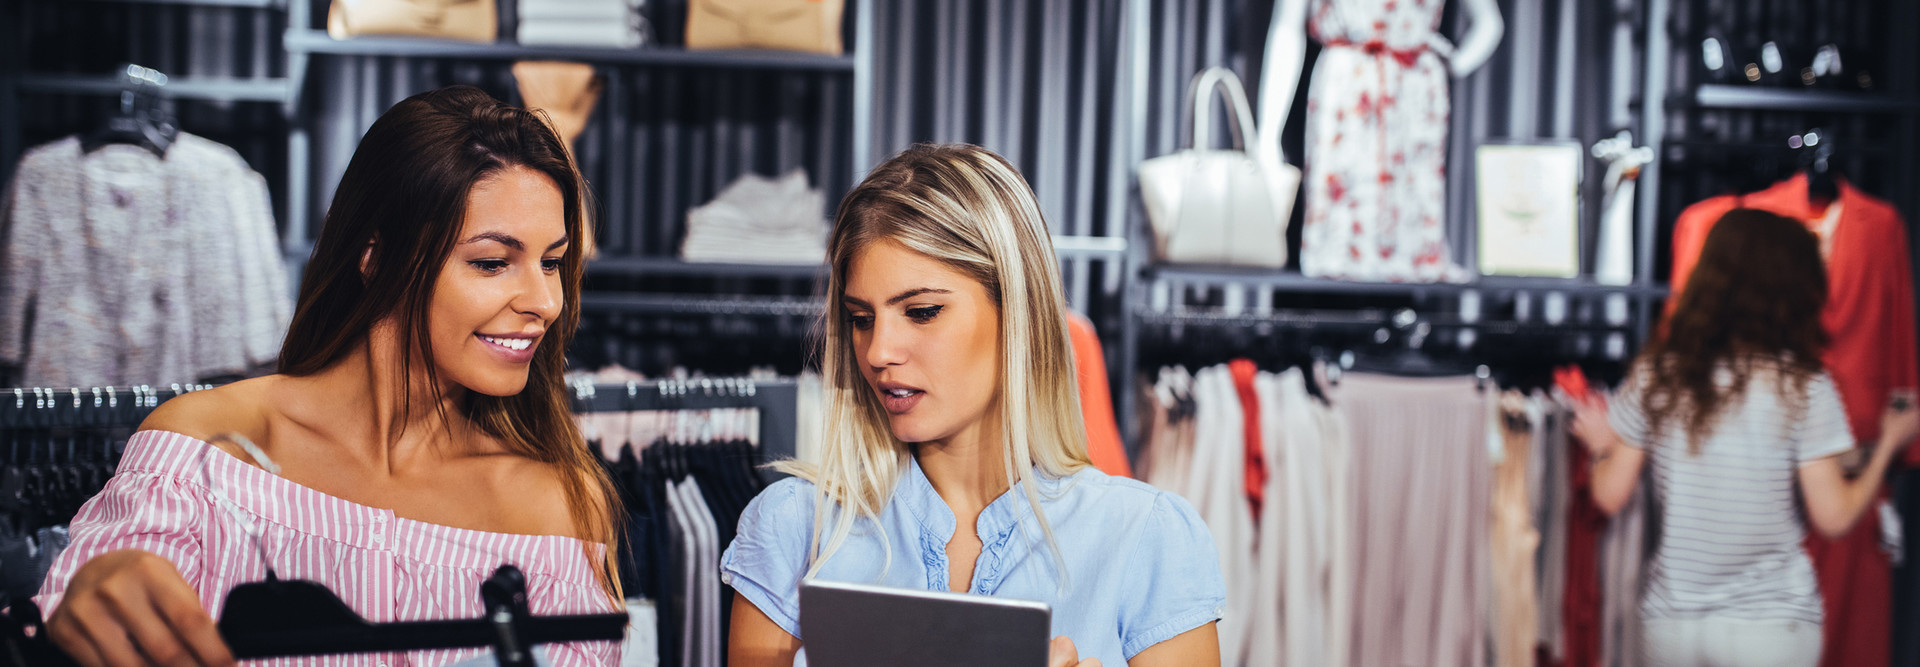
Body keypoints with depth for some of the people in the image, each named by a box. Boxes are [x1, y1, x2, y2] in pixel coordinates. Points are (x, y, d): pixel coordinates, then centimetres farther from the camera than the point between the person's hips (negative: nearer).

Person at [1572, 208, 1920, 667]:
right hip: (1770, 626, -3)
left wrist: (1600, 446, 21)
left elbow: (1611, 497, 0)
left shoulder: (1654, 375, -2)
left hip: (1671, 624, 3)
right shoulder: (1803, 388, -11)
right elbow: (1833, 519, -9)